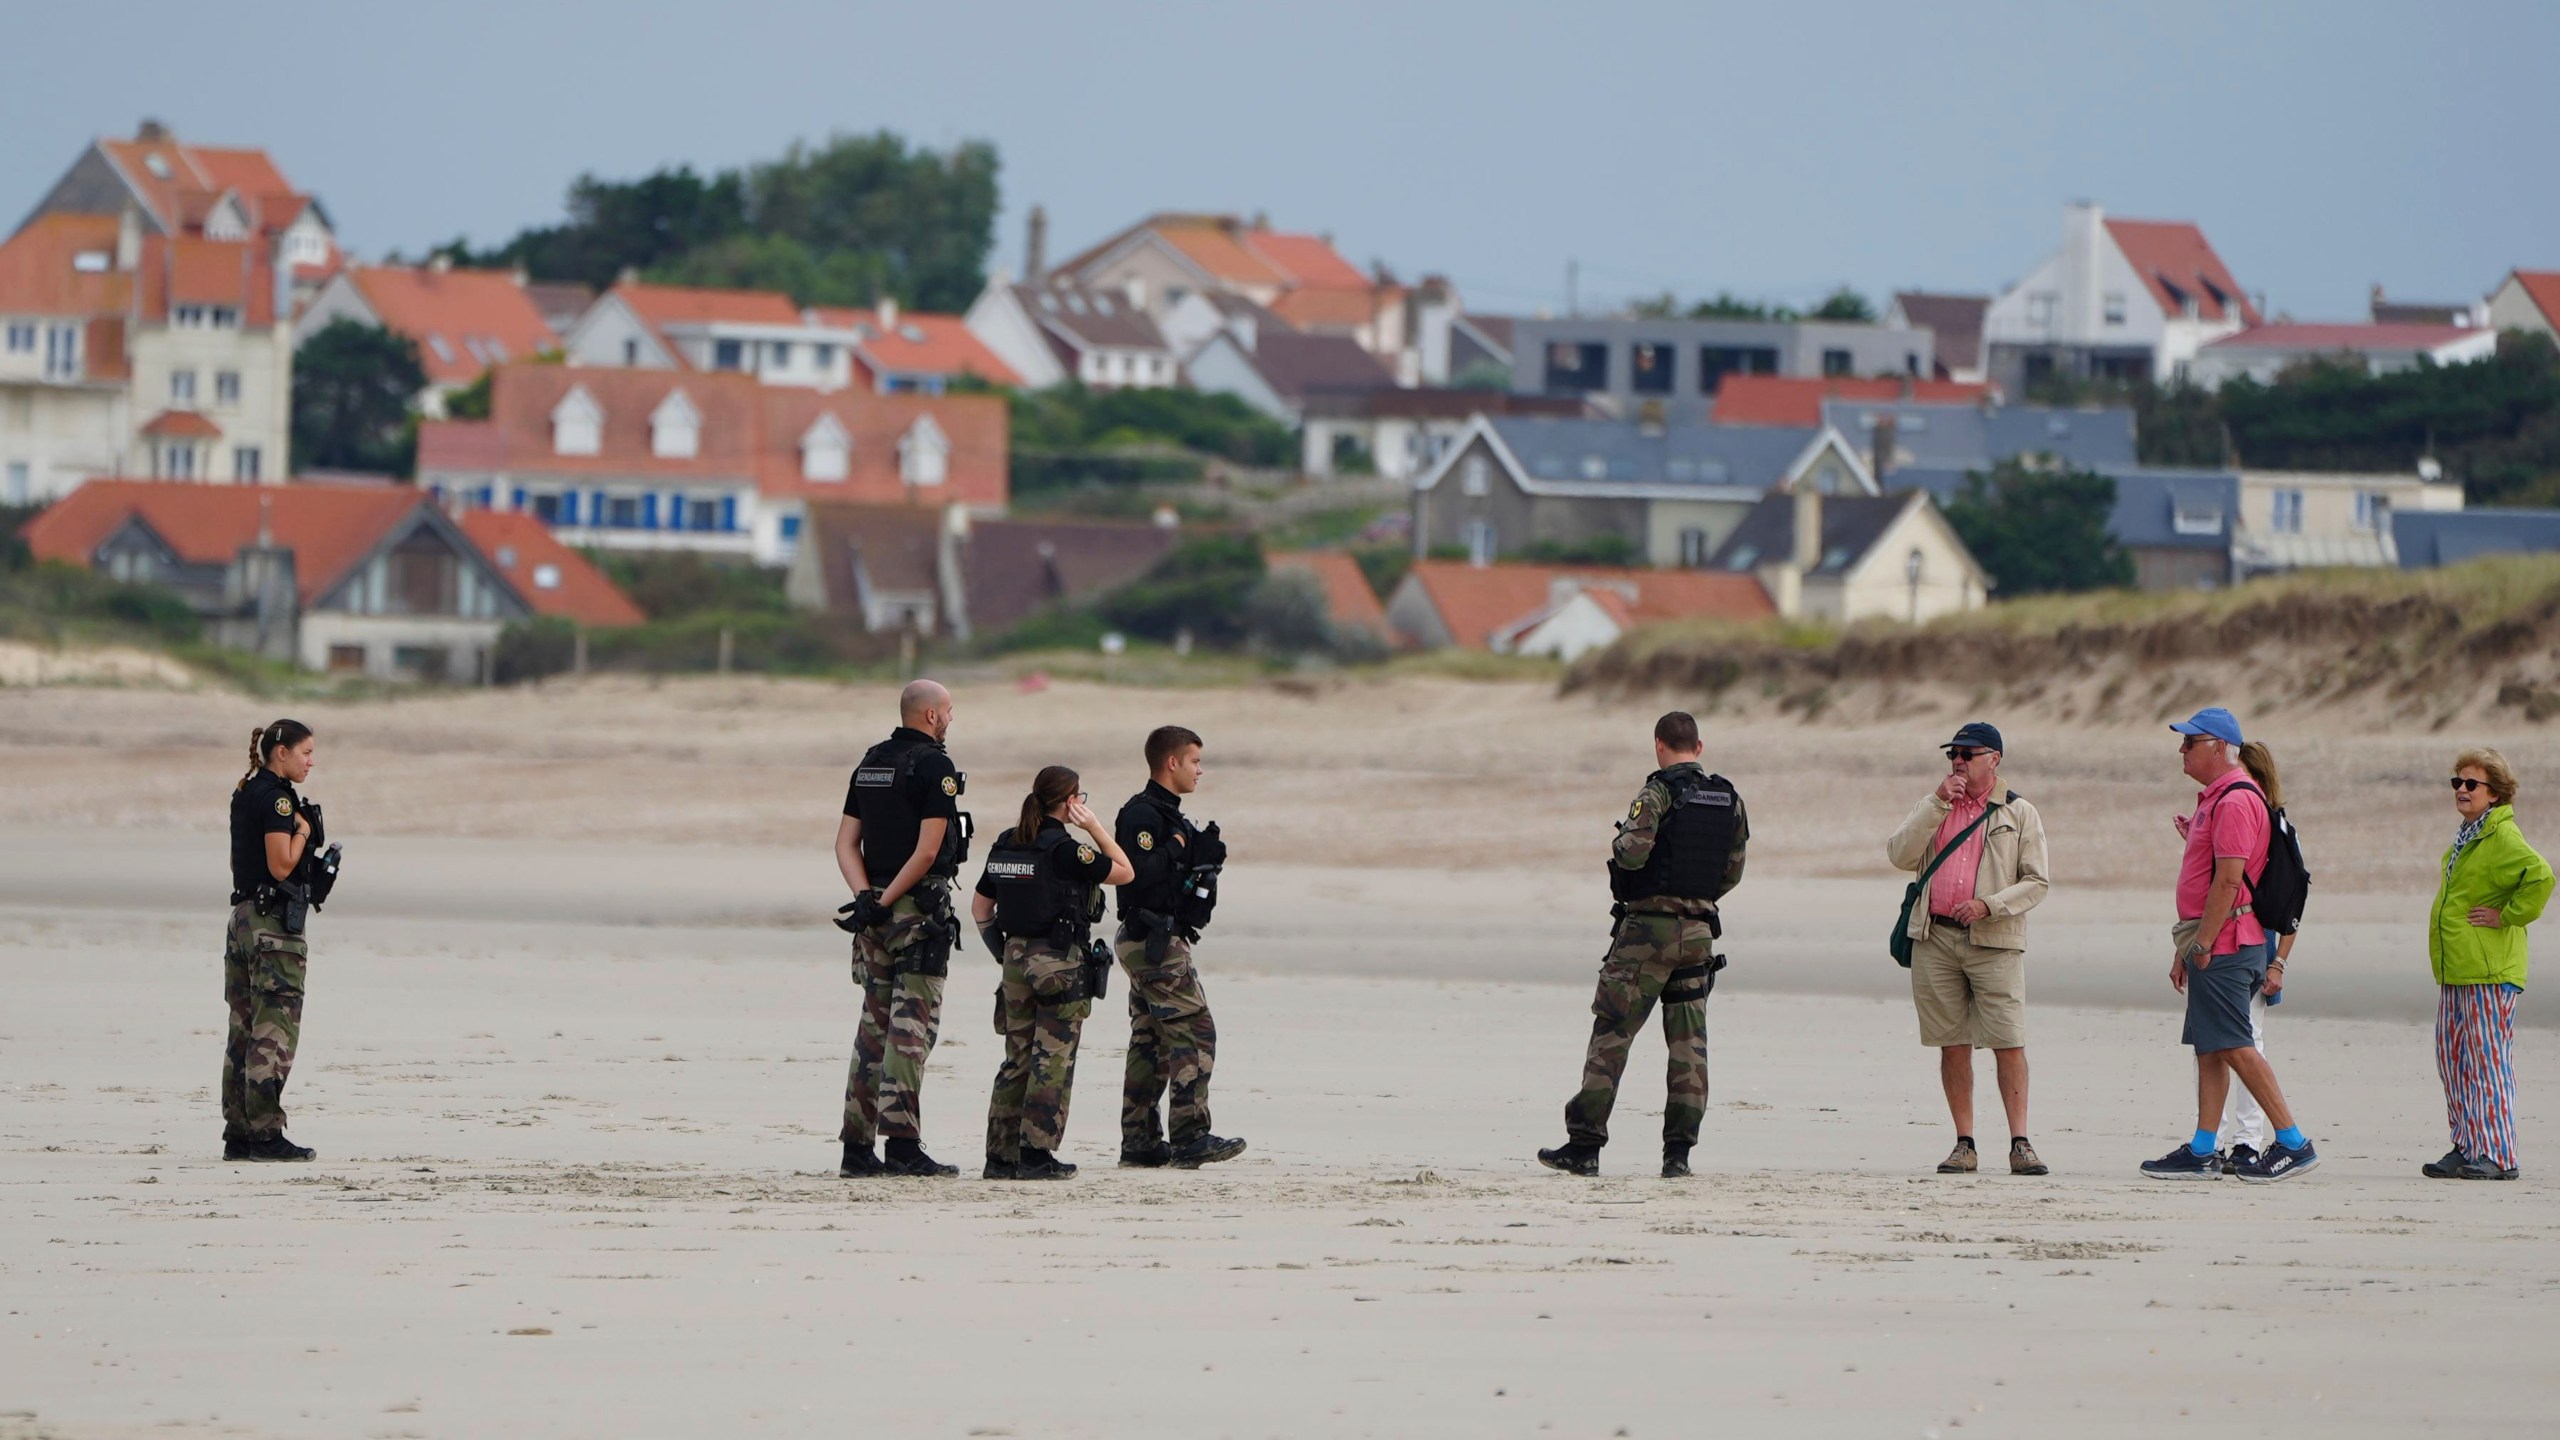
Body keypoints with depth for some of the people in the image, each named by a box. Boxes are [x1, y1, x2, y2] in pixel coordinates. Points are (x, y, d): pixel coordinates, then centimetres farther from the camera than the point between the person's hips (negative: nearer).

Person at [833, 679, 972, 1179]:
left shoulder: (870, 763, 13)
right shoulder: (934, 767, -11)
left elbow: (846, 843, 8)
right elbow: (928, 851, -18)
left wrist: (866, 897, -4)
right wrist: (883, 904, -14)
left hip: (876, 910, 7)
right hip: (919, 908, -7)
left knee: (874, 1025, 11)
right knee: (910, 1027, -7)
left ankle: (857, 1147, 10)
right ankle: (903, 1146, -10)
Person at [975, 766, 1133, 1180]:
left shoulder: (1005, 847, 8)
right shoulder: (1065, 850, -13)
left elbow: (980, 907, 14)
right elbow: (1124, 873, -4)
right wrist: (1095, 828, -2)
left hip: (1016, 957, 7)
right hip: (1060, 960, -7)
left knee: (1017, 1060, 11)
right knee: (1052, 1060, -2)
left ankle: (1001, 1156, 10)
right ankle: (1037, 1155, -3)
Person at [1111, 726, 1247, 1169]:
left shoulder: (1168, 814, 19)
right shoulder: (1142, 814, -14)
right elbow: (1137, 874, -25)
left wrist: (1203, 857, 3)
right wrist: (1177, 847, -15)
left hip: (1150, 944, 11)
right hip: (1155, 943, -11)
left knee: (1150, 1041, 10)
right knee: (1194, 1033, -13)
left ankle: (1139, 1142, 12)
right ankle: (1189, 1138, -15)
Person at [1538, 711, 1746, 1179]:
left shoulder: (1658, 793, -11)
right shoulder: (1729, 799, 8)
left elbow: (1634, 852, -22)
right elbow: (1733, 871, 13)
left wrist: (1619, 846, 1)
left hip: (1648, 928, -5)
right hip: (1699, 929, 5)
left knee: (1611, 1034, -1)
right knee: (1688, 1042, 7)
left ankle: (1584, 1145, -3)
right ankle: (1679, 1150, 2)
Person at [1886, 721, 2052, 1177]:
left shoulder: (2018, 813, 7)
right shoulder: (1932, 808, 16)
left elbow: (2037, 882, 1)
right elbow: (1900, 856, 0)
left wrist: (1988, 906, -14)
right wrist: (1937, 803, -6)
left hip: (1995, 942, -3)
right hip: (1935, 938, 3)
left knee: (2008, 1043, -9)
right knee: (1953, 1044, 3)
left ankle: (2020, 1142, -7)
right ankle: (1964, 1145, 7)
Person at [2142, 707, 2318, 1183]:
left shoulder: (2235, 801, -15)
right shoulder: (2214, 799, 19)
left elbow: (2228, 879, -21)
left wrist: (2201, 946, -19)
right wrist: (2185, 947, 21)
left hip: (2224, 944, -11)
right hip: (2211, 943, 11)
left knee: (2233, 1046, -11)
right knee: (2208, 1048, 9)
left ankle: (2293, 1143, -9)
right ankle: (2202, 1152, 10)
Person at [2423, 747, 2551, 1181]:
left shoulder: (2502, 837, -14)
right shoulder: (2468, 836, 17)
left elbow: (2539, 877, -29)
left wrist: (2508, 916, -19)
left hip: (2488, 971, -10)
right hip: (2455, 970, 10)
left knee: (2488, 1060, -8)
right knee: (2453, 1057, 11)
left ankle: (2497, 1156, -6)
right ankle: (2467, 1148, 17)